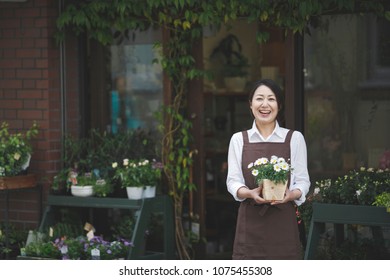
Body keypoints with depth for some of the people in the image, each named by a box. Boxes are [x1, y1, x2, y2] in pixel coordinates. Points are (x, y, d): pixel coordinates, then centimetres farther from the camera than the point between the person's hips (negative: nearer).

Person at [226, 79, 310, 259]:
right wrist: (250, 193, -15)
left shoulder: (294, 138, 5)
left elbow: (302, 180, 5)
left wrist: (292, 194, -17)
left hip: (283, 222, 0)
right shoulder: (239, 140, 8)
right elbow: (233, 180, 5)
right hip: (251, 221, 0)